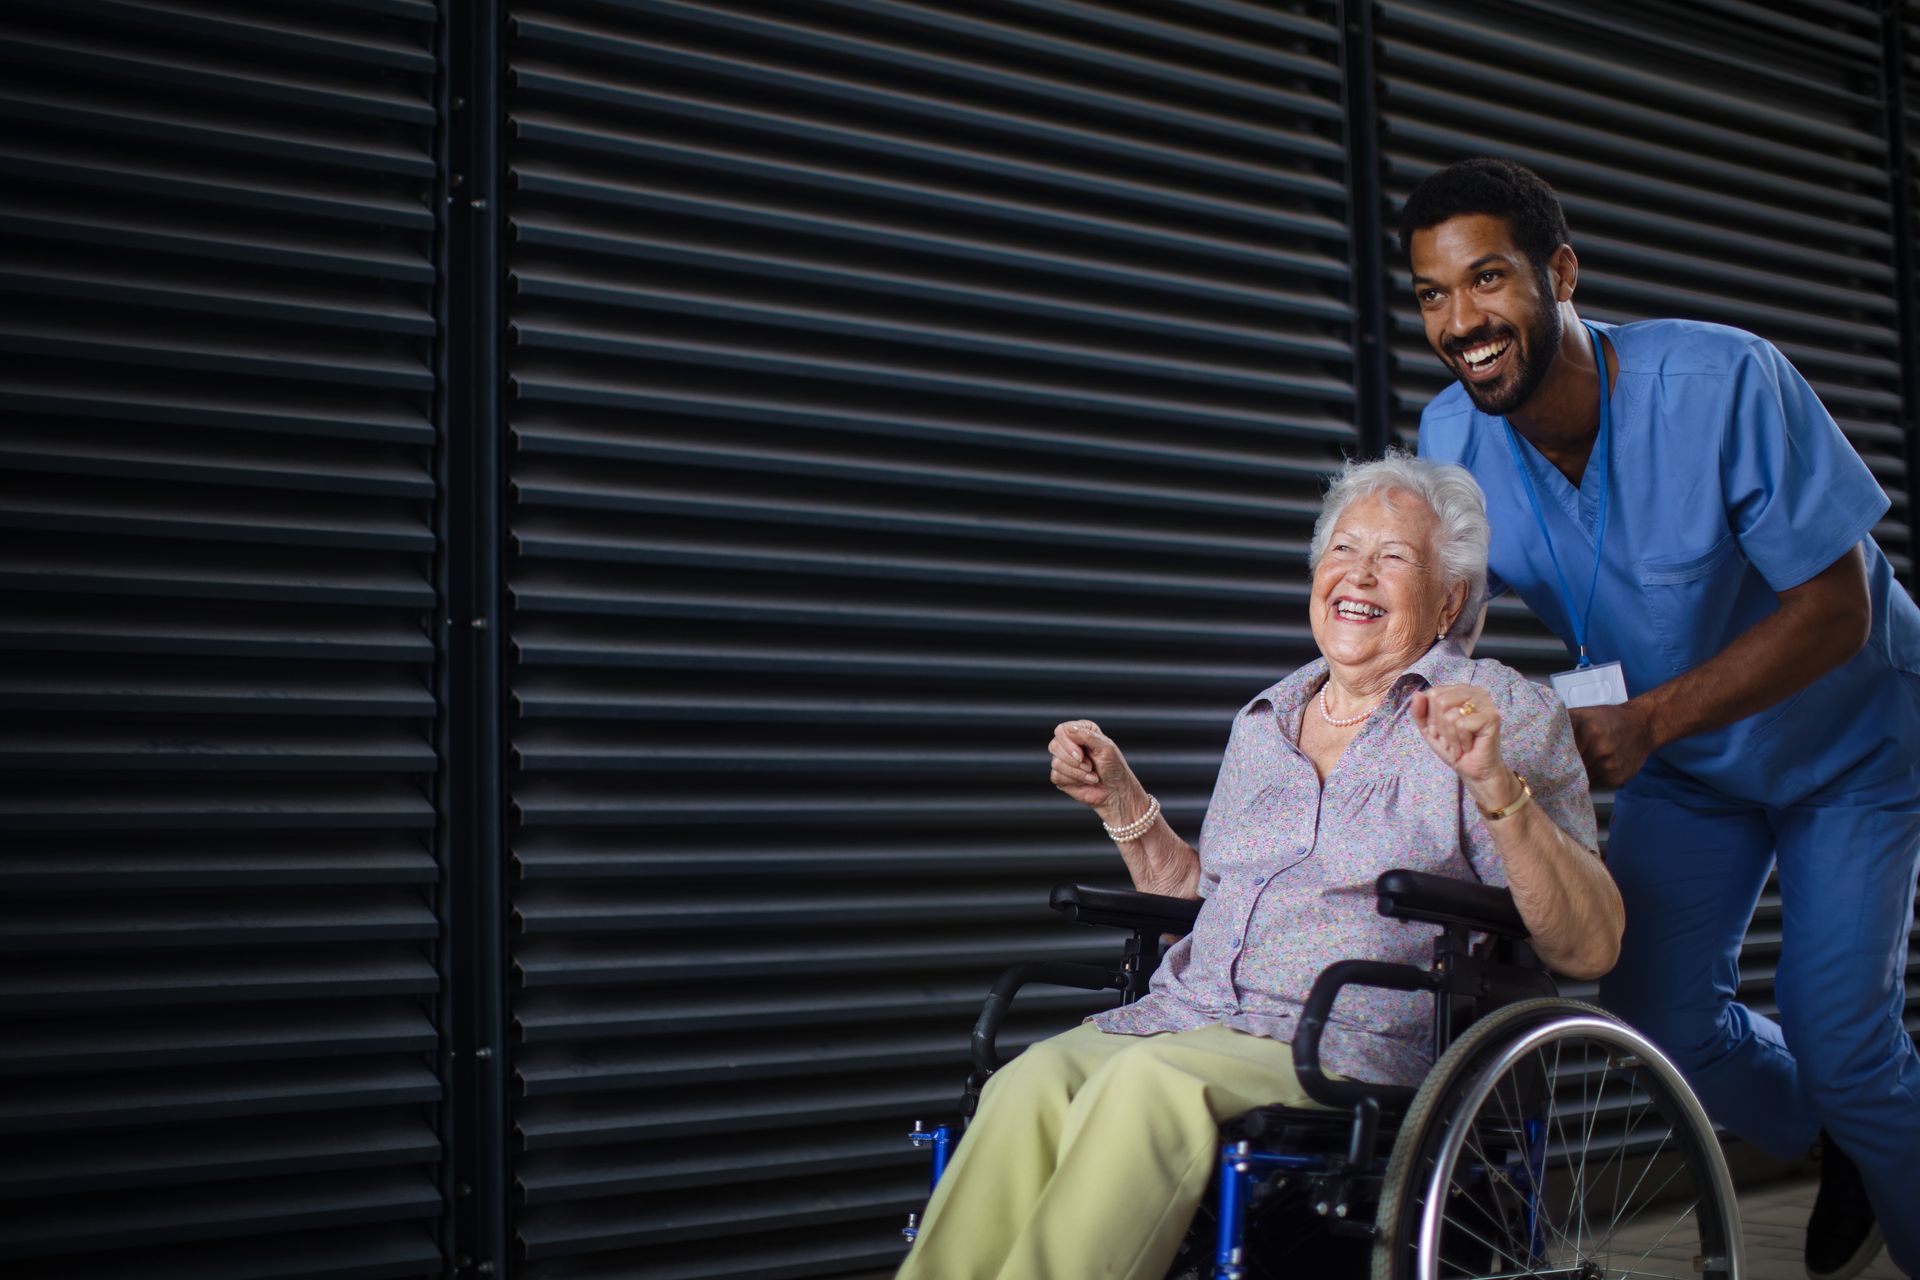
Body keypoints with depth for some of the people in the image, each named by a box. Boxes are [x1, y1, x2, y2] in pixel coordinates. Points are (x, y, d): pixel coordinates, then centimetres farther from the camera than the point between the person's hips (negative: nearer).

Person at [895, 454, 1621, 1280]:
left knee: (1150, 1084, -35)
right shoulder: (1265, 721, 23)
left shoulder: (1500, 711, 7)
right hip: (1187, 1016, 5)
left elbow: (1589, 948, -4)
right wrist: (1121, 801, 17)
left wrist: (1496, 788, -17)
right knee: (1030, 1086, -28)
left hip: (1354, 1047, -4)